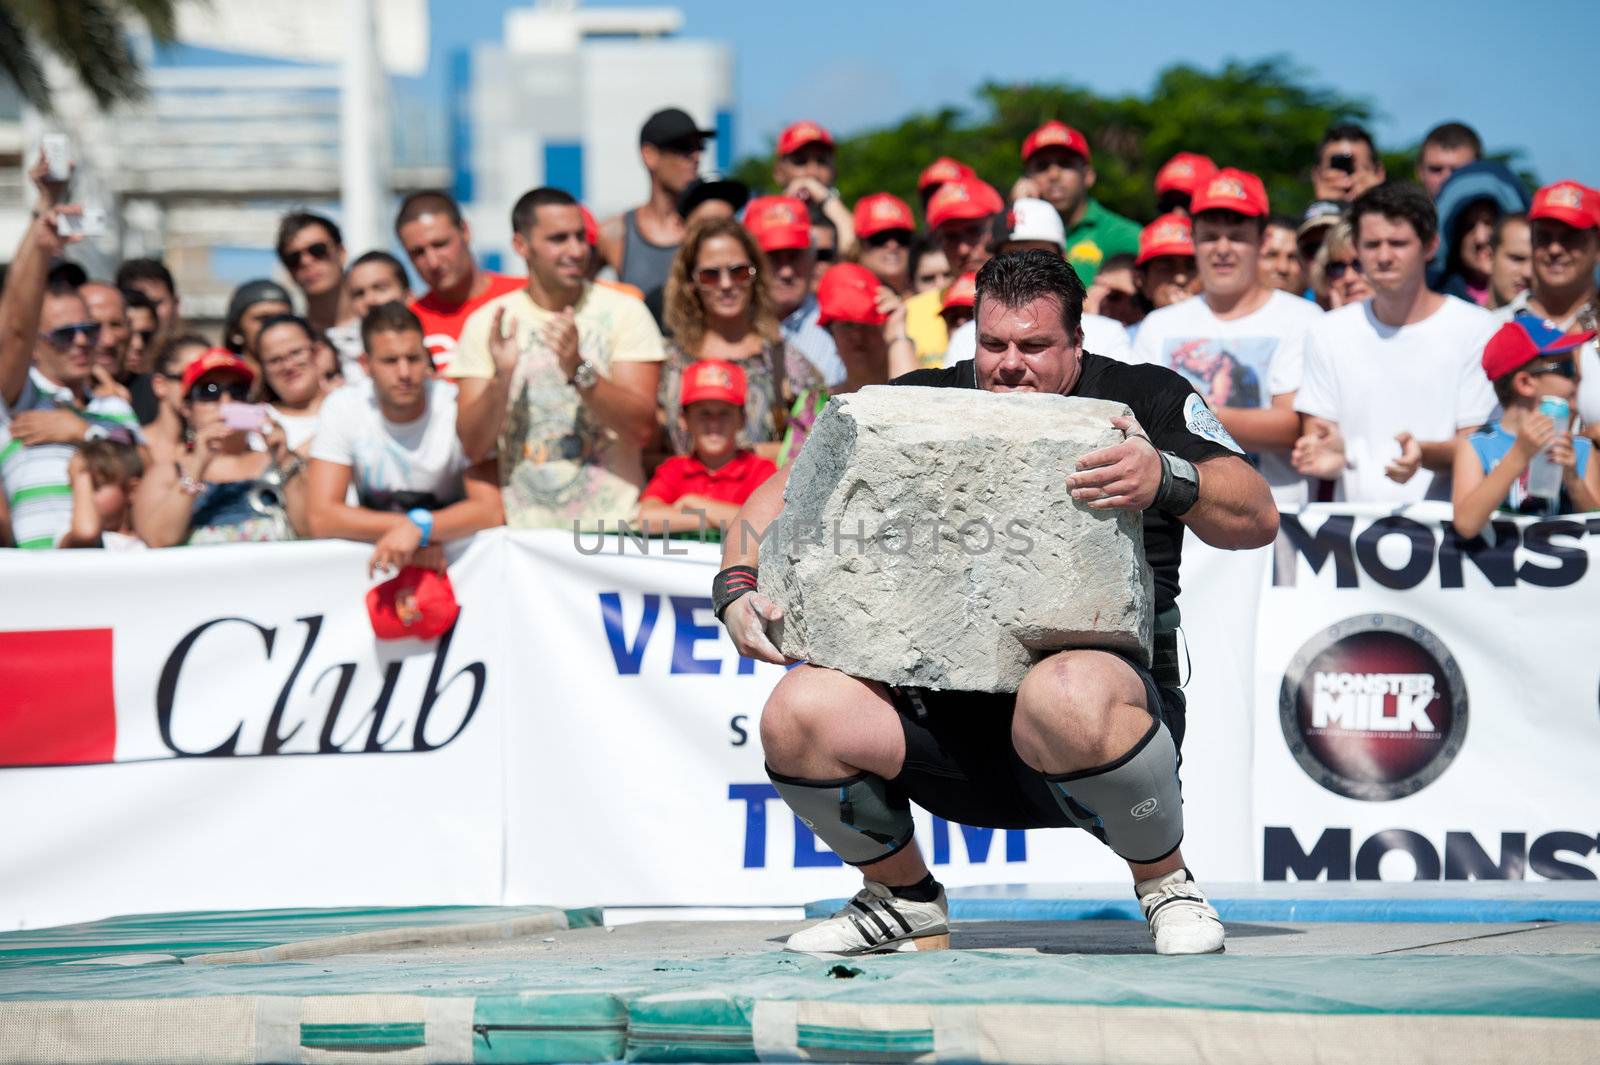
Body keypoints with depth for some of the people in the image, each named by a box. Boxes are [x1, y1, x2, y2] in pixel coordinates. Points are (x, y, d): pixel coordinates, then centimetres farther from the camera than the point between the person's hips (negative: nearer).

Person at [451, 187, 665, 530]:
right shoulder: (486, 324, 7)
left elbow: (642, 427, -7)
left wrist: (578, 370, -20)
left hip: (611, 524, -2)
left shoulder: (623, 312, 3)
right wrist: (501, 377, -14)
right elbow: (473, 447, 1)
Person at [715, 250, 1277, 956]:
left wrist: (1167, 480, -28)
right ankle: (905, 900, 8)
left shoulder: (1144, 399, 5)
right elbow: (782, 495, 15)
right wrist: (737, 586, -5)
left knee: (1065, 695, -40)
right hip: (944, 706, 4)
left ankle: (1166, 884, -9)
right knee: (800, 712, -22)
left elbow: (1256, 519, -7)